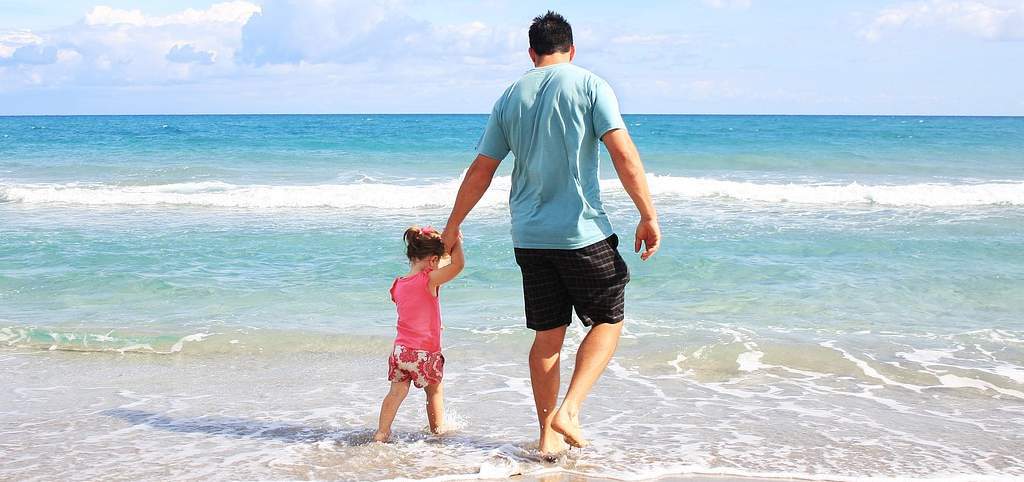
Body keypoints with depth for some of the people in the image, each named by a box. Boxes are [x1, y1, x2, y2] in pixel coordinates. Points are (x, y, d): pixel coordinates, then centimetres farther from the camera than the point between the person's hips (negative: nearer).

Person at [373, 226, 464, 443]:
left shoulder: (397, 285, 3)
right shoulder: (429, 280, -16)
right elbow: (458, 264, -22)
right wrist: (456, 242, -8)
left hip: (400, 350, 4)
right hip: (425, 353, -4)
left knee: (397, 392, 11)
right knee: (435, 391, 17)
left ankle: (382, 432, 7)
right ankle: (438, 429, 28)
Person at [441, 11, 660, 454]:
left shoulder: (510, 97, 9)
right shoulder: (590, 86, -3)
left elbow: (480, 171, 12)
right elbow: (624, 155, -13)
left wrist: (453, 226, 21)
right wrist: (649, 216, -9)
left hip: (529, 236, 5)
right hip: (583, 233, -4)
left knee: (547, 334, 13)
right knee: (608, 320, 11)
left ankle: (548, 434, 17)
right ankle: (569, 411, -4)